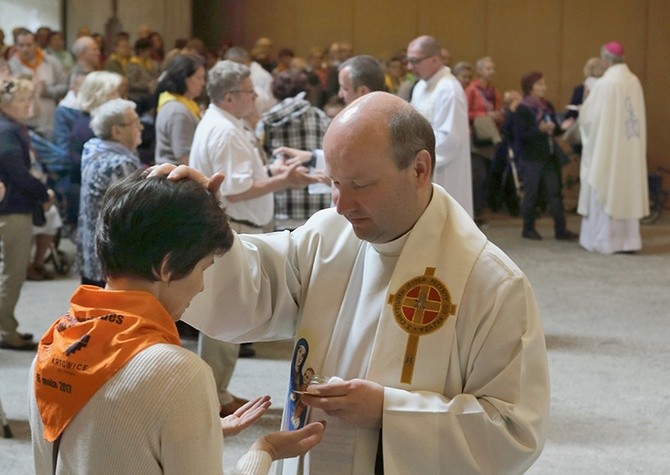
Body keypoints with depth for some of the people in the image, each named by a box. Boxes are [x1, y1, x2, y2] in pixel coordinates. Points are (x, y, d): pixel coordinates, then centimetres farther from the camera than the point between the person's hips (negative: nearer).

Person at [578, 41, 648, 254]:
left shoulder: (604, 84, -15)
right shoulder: (634, 82, 3)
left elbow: (589, 116, -12)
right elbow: (635, 115, 11)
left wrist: (584, 108, 11)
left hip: (607, 147, -6)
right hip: (630, 147, 6)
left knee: (604, 191, 2)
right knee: (627, 190, 10)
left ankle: (604, 239, 5)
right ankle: (628, 238, 12)